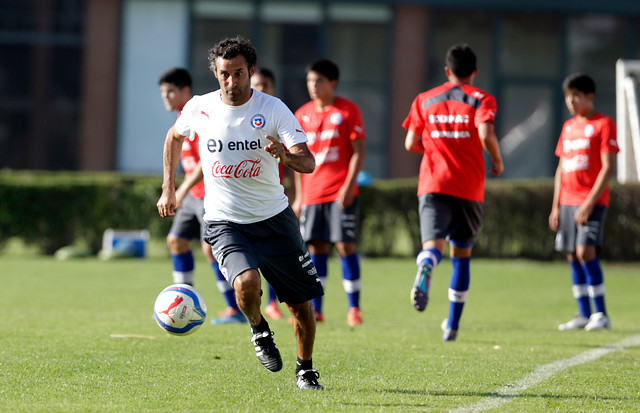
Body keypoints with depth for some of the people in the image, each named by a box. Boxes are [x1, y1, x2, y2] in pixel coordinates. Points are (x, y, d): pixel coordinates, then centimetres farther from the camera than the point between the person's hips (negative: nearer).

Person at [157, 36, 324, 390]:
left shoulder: (273, 109, -9)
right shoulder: (199, 108, -4)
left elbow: (308, 163, -17)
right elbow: (174, 137, 19)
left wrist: (286, 155, -39)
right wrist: (168, 189, 16)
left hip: (274, 219, 1)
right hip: (225, 224, -1)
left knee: (301, 304, 4)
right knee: (246, 284, -28)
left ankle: (305, 370, 31)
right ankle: (259, 330, 6)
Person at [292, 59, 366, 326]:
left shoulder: (348, 111, -2)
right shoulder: (302, 115, 10)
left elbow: (358, 151, -5)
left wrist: (349, 186, -15)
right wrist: (298, 196, 11)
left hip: (341, 192, -4)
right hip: (312, 192, 4)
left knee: (345, 245, -7)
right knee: (316, 247, 2)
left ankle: (353, 307, -1)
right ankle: (315, 309, 5)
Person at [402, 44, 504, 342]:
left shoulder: (424, 100, 12)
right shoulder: (481, 99, 3)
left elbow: (411, 144, 7)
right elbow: (486, 133, -15)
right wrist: (497, 161, 3)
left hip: (433, 185, 0)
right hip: (469, 188, 0)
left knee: (433, 244, -14)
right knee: (461, 253, 14)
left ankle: (424, 271, -54)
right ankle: (452, 326, 19)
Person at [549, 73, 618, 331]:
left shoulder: (603, 124, -5)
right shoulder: (568, 127, 16)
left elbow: (608, 167, -11)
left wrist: (590, 203, -17)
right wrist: (556, 207, 13)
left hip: (592, 201, -7)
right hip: (568, 201, 7)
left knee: (585, 251, -17)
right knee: (573, 256, 4)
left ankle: (601, 314, -11)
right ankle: (584, 314, 8)